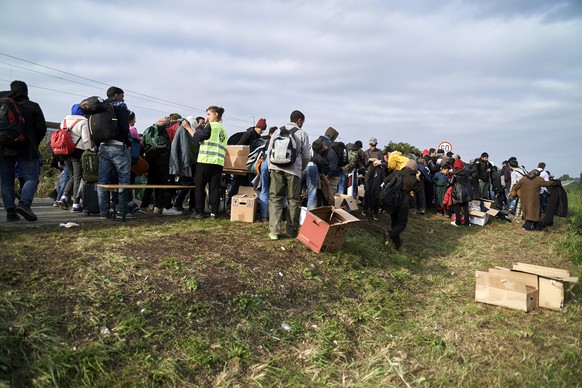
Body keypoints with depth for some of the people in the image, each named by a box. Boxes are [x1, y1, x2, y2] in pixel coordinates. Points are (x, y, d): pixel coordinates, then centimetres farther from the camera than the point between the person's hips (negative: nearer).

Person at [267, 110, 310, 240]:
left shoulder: (278, 131, 13)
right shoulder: (303, 134, 6)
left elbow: (269, 151, 11)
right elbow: (306, 156, 8)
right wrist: (301, 169, 24)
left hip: (276, 168, 2)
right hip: (293, 170, -2)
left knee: (275, 198, 4)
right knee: (293, 200, 7)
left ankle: (274, 230, -3)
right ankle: (292, 230, 10)